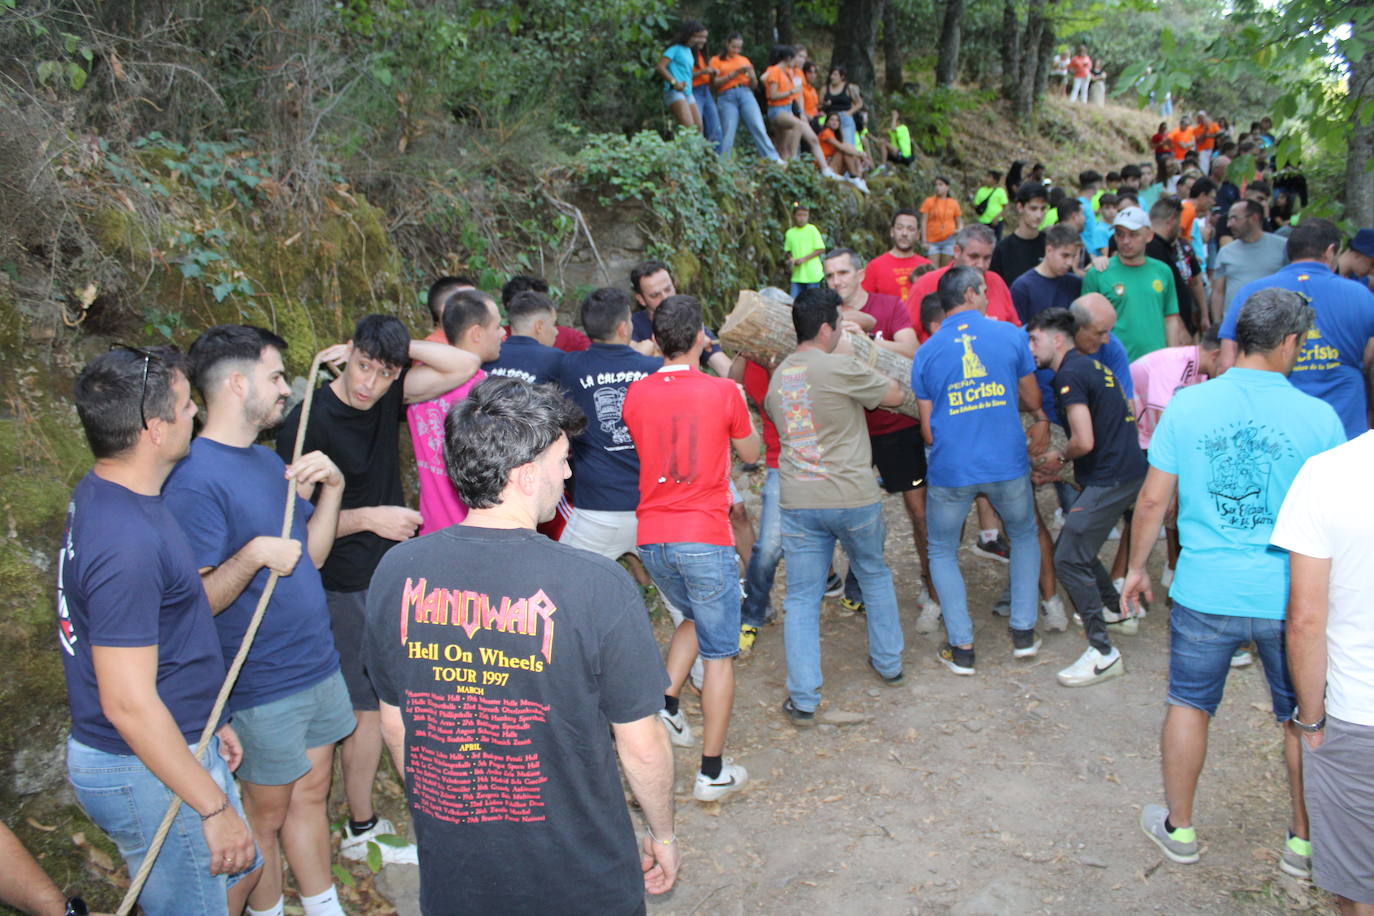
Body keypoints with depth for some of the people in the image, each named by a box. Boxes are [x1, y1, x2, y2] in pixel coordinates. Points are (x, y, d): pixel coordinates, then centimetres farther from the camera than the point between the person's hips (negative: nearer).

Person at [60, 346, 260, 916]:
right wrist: (214, 806, -20)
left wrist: (207, 719, 21)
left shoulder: (101, 493, 3)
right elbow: (129, 703, -28)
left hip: (181, 739, 10)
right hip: (148, 769, -10)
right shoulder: (126, 542, -30)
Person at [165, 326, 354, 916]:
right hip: (263, 686, -8)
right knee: (266, 815, 10)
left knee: (311, 793, 20)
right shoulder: (195, 479, -20)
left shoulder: (268, 460, 8)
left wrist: (331, 488, -3)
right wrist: (252, 556, -34)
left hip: (317, 666, 8)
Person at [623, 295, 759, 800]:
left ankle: (666, 703, 18)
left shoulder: (637, 393, 2)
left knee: (696, 617, 31)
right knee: (718, 652, 8)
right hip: (705, 538, -4)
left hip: (651, 538, 4)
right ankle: (713, 771, 13)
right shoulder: (723, 391, -7)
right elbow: (750, 453, 9)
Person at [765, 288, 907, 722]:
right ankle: (888, 663, 36)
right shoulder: (841, 367, -12)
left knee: (801, 599, 7)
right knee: (875, 576, 23)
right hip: (854, 497, -3)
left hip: (798, 502, 3)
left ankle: (803, 699, 5)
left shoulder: (777, 376, 7)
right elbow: (894, 395, -2)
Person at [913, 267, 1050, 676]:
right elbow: (1032, 398, 12)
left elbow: (927, 427, 3)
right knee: (1024, 535, 27)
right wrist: (1041, 421, 34)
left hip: (950, 470, 0)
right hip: (1007, 462, 1)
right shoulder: (1010, 335, 0)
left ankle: (961, 647, 12)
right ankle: (1024, 631, 26)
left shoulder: (926, 352, 1)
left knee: (942, 552, 18)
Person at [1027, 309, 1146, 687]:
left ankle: (1103, 652, -7)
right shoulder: (1091, 365, 17)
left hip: (1110, 479, -10)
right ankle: (1116, 609, 38)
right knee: (1076, 549, 21)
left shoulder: (1070, 375, -14)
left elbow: (1084, 441, -21)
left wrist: (1060, 457, 0)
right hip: (1127, 469, 10)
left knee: (1069, 560, -10)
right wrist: (1061, 467, 17)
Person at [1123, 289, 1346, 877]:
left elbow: (1154, 499, -3)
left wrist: (1137, 566, 11)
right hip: (1290, 598, 0)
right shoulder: (1319, 417, -8)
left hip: (1204, 594, 0)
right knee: (1302, 719, 19)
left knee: (1189, 706, 17)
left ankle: (1178, 829, 32)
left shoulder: (1187, 405, -6)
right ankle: (1303, 841, 35)